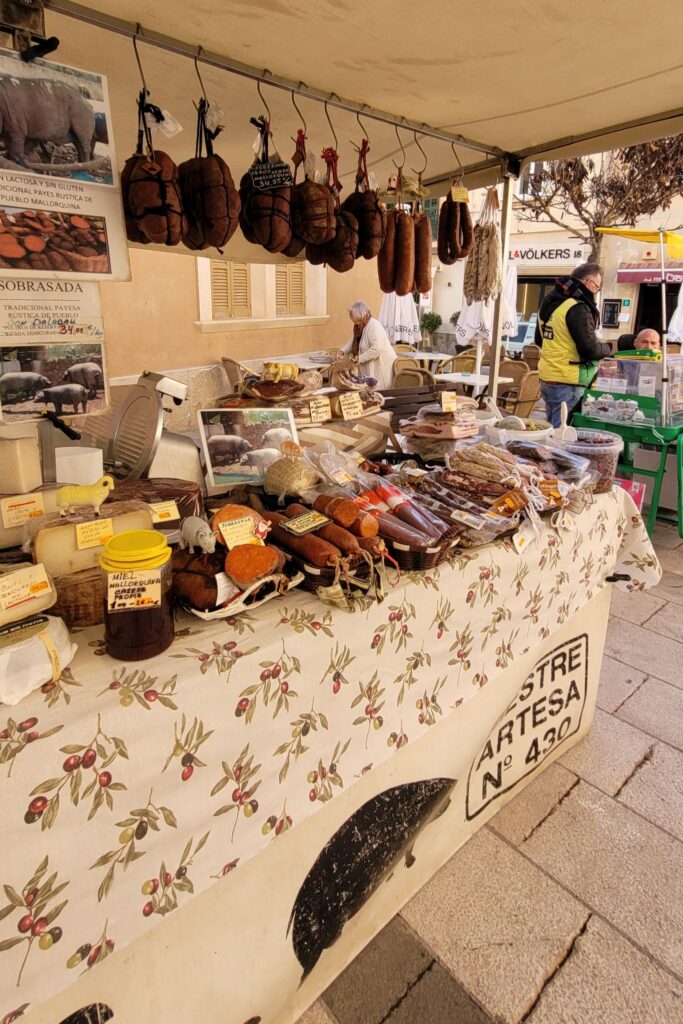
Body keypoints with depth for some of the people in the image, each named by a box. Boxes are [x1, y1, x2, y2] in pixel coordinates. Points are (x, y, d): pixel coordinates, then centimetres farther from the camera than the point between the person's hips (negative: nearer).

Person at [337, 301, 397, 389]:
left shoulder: (373, 326, -20)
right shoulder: (360, 327, 10)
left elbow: (377, 349, -31)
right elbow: (354, 341, 25)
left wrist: (360, 358, -23)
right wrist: (343, 350, 7)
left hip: (383, 368, -9)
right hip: (372, 368, 9)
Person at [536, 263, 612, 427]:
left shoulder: (549, 303, 12)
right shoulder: (578, 309, -16)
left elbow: (539, 339, 23)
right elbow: (590, 350, -17)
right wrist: (607, 348, 2)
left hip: (546, 378, 9)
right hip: (567, 383, -9)